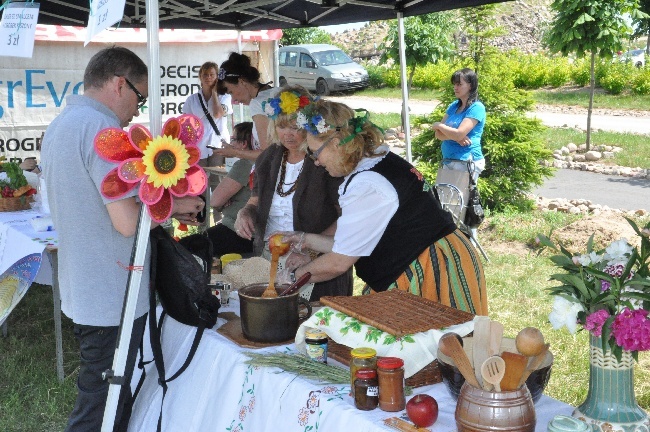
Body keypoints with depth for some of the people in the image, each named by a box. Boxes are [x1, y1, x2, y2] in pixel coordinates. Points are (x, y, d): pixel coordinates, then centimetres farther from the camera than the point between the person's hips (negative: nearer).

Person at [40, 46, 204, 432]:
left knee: (113, 398, 21)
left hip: (83, 291, 10)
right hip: (112, 298, -10)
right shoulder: (101, 127, -20)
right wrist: (172, 205, -6)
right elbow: (128, 221, -24)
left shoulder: (60, 126, 13)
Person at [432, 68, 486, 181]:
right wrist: (455, 137, -15)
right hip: (448, 161, 7)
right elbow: (439, 134, 5)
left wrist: (438, 125, -3)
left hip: (467, 162, -7)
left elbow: (459, 134, -20)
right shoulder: (453, 106, 12)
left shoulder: (476, 108, -10)